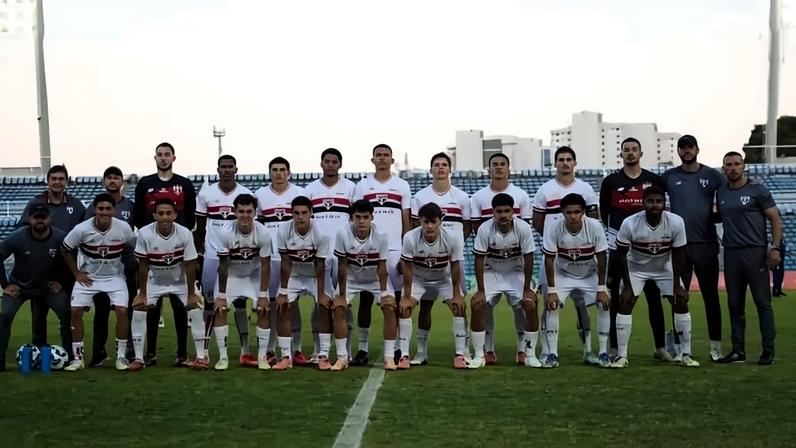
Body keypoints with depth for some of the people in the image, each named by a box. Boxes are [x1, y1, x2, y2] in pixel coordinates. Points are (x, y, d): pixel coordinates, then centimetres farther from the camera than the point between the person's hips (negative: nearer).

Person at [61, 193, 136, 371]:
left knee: (122, 311, -16)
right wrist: (76, 273, -4)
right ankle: (78, 358, 4)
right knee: (76, 311, -10)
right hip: (88, 276, 0)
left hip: (115, 276, 0)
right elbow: (65, 250, -3)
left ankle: (121, 356, 0)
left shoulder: (124, 228, -17)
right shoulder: (82, 229, -18)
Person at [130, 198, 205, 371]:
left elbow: (190, 266, -17)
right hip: (154, 281, 1)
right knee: (138, 311, -10)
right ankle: (138, 358, 3)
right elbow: (143, 266, -15)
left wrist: (191, 294, -13)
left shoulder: (185, 234, -26)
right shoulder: (145, 234, -26)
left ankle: (201, 356, -1)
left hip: (181, 280, -1)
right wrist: (142, 294, -12)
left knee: (195, 310, -13)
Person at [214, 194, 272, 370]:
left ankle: (262, 356, 1)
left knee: (264, 310, -10)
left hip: (254, 274, 1)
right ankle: (223, 357, -3)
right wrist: (221, 295, -16)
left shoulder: (263, 233, -27)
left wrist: (263, 294, -17)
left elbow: (265, 265, -18)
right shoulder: (227, 234, -30)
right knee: (220, 310, -12)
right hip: (231, 275, -1)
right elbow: (223, 266, -20)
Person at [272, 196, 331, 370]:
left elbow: (320, 266, -20)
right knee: (282, 308, -10)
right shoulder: (284, 230, -25)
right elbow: (285, 263, -17)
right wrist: (283, 292, -15)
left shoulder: (320, 233, -28)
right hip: (293, 275, 1)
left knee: (326, 307, -14)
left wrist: (321, 294, -17)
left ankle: (323, 356, -5)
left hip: (315, 276, -1)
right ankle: (286, 357, -1)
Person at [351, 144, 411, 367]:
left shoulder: (402, 186, 9)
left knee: (396, 300, 0)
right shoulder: (362, 186, 9)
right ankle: (362, 349, 8)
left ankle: (397, 348, 8)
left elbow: (406, 222, 7)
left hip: (395, 250, 0)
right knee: (365, 298, 1)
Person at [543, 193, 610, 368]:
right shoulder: (554, 229, -26)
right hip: (563, 274, 0)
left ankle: (603, 352, -1)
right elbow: (549, 260, -17)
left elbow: (601, 258, -16)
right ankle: (552, 354, -9)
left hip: (590, 274, 0)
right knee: (551, 305, -18)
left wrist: (601, 288, -16)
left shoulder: (595, 227, -25)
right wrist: (551, 290, -18)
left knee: (604, 304, -16)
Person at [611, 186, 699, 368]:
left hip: (665, 267, 1)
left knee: (681, 302, -5)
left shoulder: (676, 223, -26)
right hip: (636, 266, -1)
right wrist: (627, 286, -16)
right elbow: (622, 255, -17)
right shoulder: (630, 224, -30)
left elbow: (678, 255, -13)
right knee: (625, 303, -12)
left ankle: (686, 354, 6)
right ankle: (621, 356, -4)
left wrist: (677, 285, -11)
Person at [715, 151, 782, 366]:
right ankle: (738, 350, 14)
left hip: (756, 252, -5)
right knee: (734, 304, 7)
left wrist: (775, 247, -12)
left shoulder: (757, 190, -1)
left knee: (763, 302, -3)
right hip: (731, 252, 5)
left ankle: (768, 350, 3)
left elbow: (775, 219, -3)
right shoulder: (721, 192, 12)